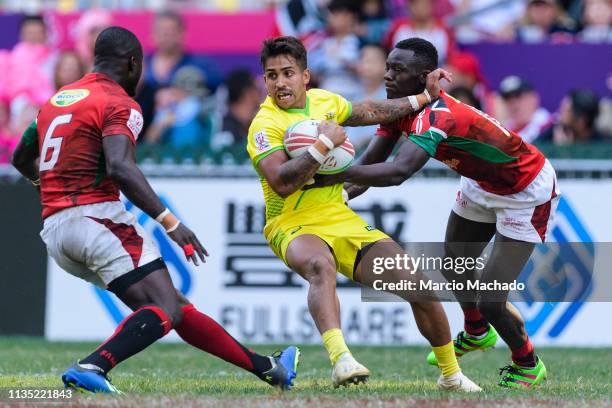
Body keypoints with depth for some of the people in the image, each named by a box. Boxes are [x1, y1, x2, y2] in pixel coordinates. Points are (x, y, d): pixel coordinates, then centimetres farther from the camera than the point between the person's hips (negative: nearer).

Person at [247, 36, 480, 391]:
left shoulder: (324, 101, 8)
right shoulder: (265, 125, -13)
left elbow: (370, 112, 28)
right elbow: (281, 183, -28)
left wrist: (422, 98, 29)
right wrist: (325, 144, -26)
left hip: (343, 220, 6)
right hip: (294, 227, -6)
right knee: (321, 265, -42)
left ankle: (451, 375, 20)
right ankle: (340, 360, -60)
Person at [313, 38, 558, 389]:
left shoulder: (435, 116, -39)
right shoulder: (400, 109, -11)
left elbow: (398, 172, -54)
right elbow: (369, 166, -11)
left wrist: (336, 174, -59)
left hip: (527, 191, -9)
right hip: (483, 183, 9)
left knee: (491, 303, -12)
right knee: (453, 268, 23)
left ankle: (528, 365, 17)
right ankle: (477, 334, 54)